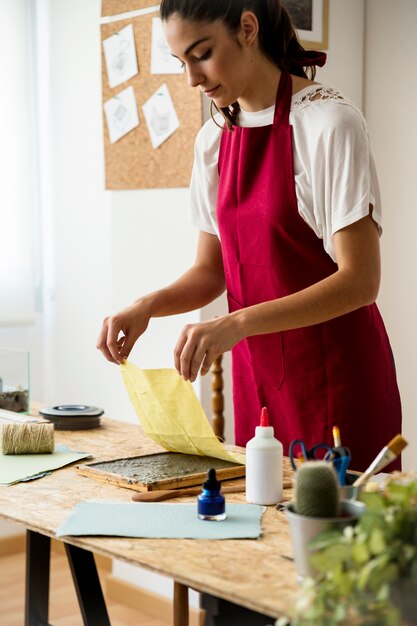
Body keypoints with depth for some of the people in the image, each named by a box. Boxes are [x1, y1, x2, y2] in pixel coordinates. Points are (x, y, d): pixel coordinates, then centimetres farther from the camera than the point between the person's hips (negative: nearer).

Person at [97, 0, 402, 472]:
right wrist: (147, 307, -8)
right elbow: (210, 270, 11)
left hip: (335, 376, -5)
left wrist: (238, 323, -29)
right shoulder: (213, 140, 6)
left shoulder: (328, 123, -14)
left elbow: (359, 280, -19)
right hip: (257, 376, 6)